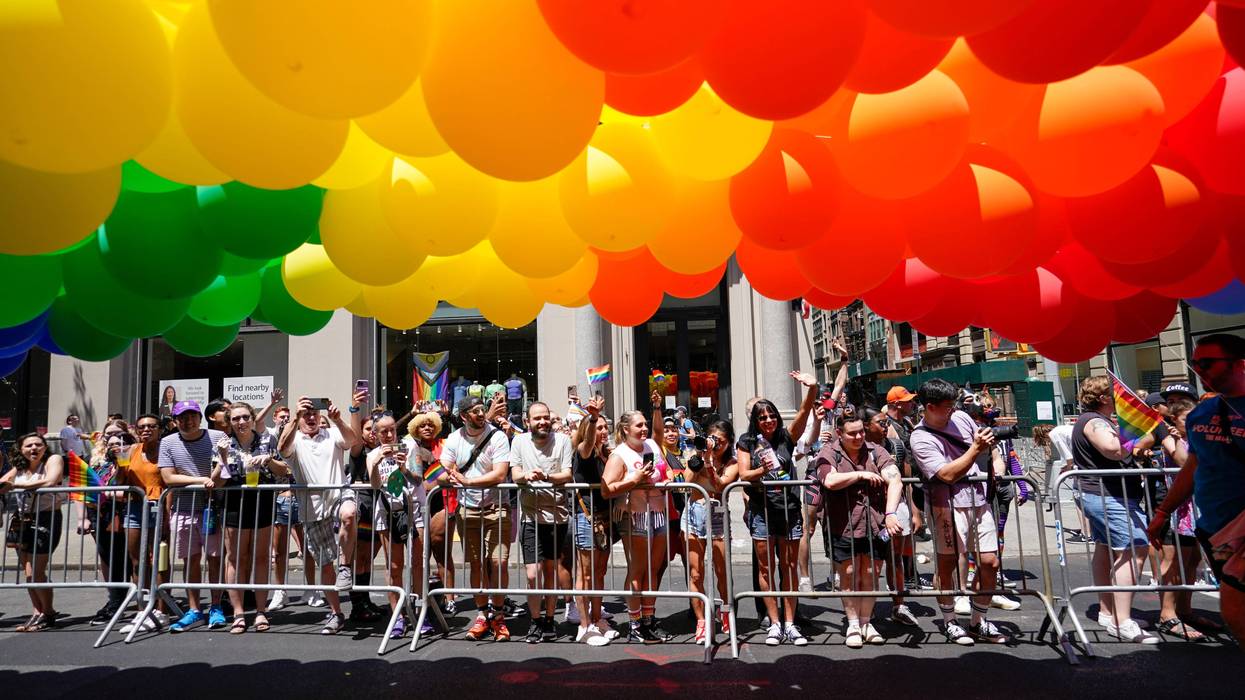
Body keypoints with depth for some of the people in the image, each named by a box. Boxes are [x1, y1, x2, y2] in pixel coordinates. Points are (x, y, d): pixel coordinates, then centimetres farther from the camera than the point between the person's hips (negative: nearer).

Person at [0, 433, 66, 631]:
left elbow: (50, 481, -20)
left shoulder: (53, 459, -4)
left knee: (35, 572, -6)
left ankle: (48, 613, 10)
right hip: (23, 521, 7)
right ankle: (38, 613, 20)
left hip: (45, 520, -7)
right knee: (28, 573, 8)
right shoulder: (19, 467, 16)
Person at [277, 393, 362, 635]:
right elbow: (282, 448, -17)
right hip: (312, 508, 1)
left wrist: (337, 420, -31)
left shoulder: (332, 434, 8)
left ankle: (345, 566, -16)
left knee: (348, 514, -38)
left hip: (339, 494, -1)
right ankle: (335, 613, 22)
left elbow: (353, 440, -13)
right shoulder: (294, 440, 7)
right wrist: (295, 417, -28)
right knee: (325, 563, 7)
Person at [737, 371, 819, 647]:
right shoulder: (747, 442, 4)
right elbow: (743, 475, -3)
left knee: (789, 566, 6)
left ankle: (789, 623, 12)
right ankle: (774, 623, 10)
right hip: (762, 510, -1)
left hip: (789, 508, 1)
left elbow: (804, 411, -6)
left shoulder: (786, 438, 5)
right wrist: (762, 470, -23)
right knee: (766, 567, 2)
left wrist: (813, 388, -23)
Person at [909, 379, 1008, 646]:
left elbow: (986, 442, 23)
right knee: (947, 564, 3)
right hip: (949, 505, -6)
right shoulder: (921, 440, -14)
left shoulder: (961, 417, 6)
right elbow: (947, 474, -22)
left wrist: (996, 459, 4)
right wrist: (976, 449, -22)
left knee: (990, 562, 8)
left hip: (979, 499, 6)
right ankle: (949, 621, 22)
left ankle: (979, 621, 25)